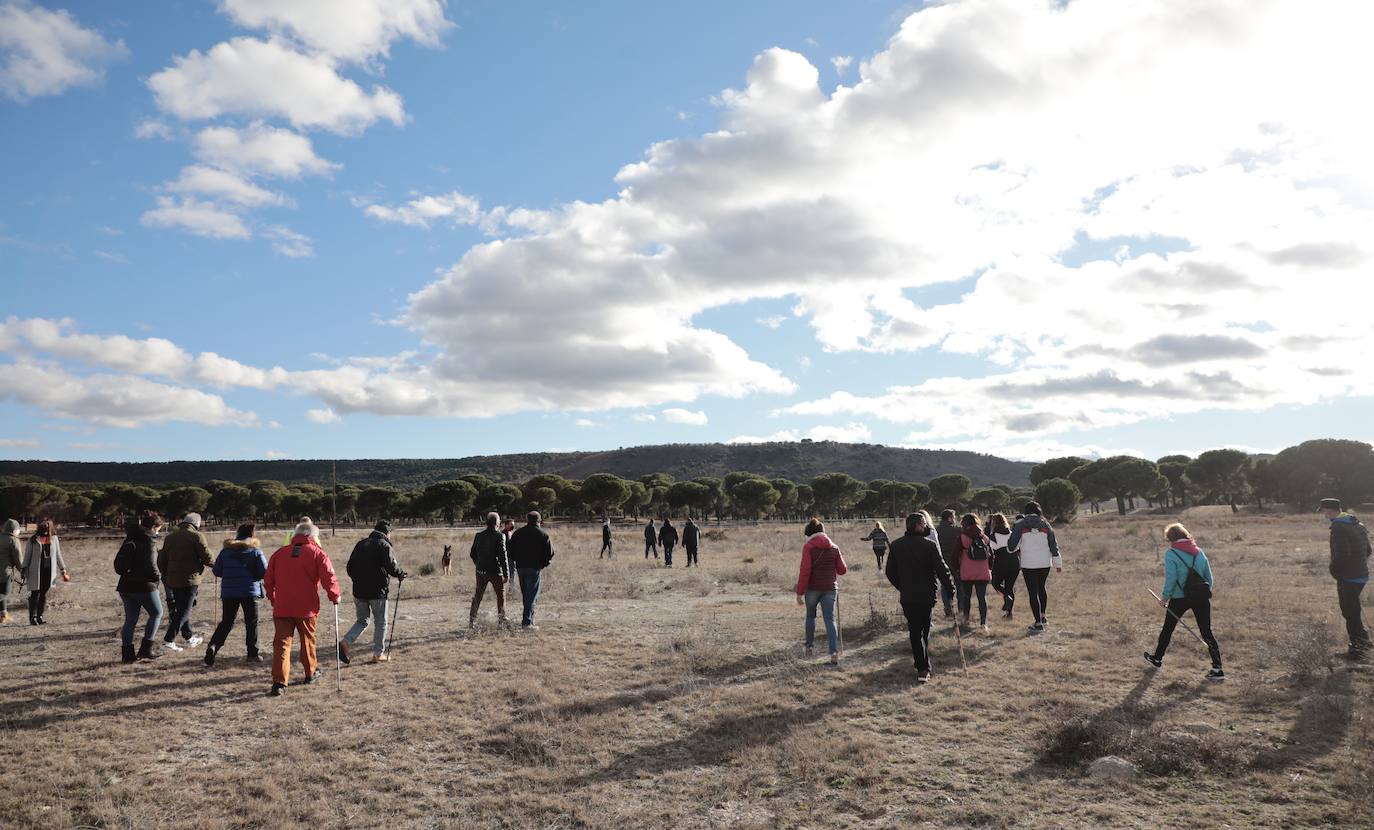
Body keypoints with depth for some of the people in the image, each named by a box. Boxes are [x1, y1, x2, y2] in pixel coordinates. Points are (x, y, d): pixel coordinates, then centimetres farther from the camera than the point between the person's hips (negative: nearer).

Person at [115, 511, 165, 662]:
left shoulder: (130, 539, 13)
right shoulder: (149, 540, -12)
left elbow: (117, 562, 14)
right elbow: (150, 563, -20)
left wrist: (127, 572, 15)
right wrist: (157, 576, -5)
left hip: (126, 585, 7)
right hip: (144, 585, -7)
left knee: (130, 619, 11)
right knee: (156, 613, 9)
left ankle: (127, 653, 12)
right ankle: (146, 649, 5)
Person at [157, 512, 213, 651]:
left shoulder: (169, 537, 12)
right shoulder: (197, 536, -9)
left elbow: (161, 561, 15)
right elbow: (207, 558, -13)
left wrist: (166, 576, 25)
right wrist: (215, 564, 7)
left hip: (172, 581, 7)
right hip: (190, 580, -7)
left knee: (181, 609, 18)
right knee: (184, 611, -1)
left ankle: (189, 638, 28)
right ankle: (168, 641, -8)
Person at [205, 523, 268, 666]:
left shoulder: (226, 550, 4)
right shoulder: (255, 550, -3)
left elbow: (216, 571, 5)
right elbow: (264, 571, -8)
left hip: (228, 591, 2)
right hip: (250, 591, -2)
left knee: (226, 622, 12)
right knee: (251, 622, 8)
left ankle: (213, 646, -9)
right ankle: (253, 653, 9)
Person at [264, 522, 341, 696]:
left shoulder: (279, 553, 9)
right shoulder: (317, 553, -2)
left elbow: (268, 580, 12)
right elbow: (329, 577, -12)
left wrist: (272, 598, 25)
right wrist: (334, 596, 3)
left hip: (282, 608, 2)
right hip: (306, 608, -2)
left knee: (281, 643, 0)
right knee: (308, 640, 17)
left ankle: (279, 682, -10)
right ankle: (311, 672, 32)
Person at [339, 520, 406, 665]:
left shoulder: (360, 544, 11)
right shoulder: (385, 546, -9)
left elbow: (349, 567, 12)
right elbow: (391, 566, -21)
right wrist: (400, 575, -2)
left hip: (359, 591, 5)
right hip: (378, 591, -5)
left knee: (361, 621, 16)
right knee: (380, 623, 9)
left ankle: (345, 643, -6)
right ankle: (379, 654, 14)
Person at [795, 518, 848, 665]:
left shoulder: (808, 547, -7)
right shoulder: (834, 548, 5)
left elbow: (805, 571, -13)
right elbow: (842, 570, 7)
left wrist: (799, 592, -11)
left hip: (812, 588, -2)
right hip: (830, 588, 2)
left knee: (810, 616, 19)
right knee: (830, 619, 1)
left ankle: (810, 646, 25)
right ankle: (834, 652, -11)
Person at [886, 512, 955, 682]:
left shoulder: (896, 546, -1)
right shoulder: (929, 545, -13)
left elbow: (890, 572, 6)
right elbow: (942, 569, -12)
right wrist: (950, 587, 3)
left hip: (907, 597, 2)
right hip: (927, 596, -2)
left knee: (915, 631, 11)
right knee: (925, 631, 12)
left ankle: (922, 667, 7)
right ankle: (924, 668, 12)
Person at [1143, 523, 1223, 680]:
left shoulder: (1171, 553, -10)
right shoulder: (1199, 552, 6)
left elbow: (1171, 578, -15)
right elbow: (1209, 577, 8)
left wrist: (1165, 597, -5)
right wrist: (1205, 592, 18)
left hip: (1180, 597, -4)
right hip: (1201, 596, 4)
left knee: (1167, 629, 15)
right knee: (1206, 632, 6)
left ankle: (1157, 659, 31)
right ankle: (1217, 669, 1)